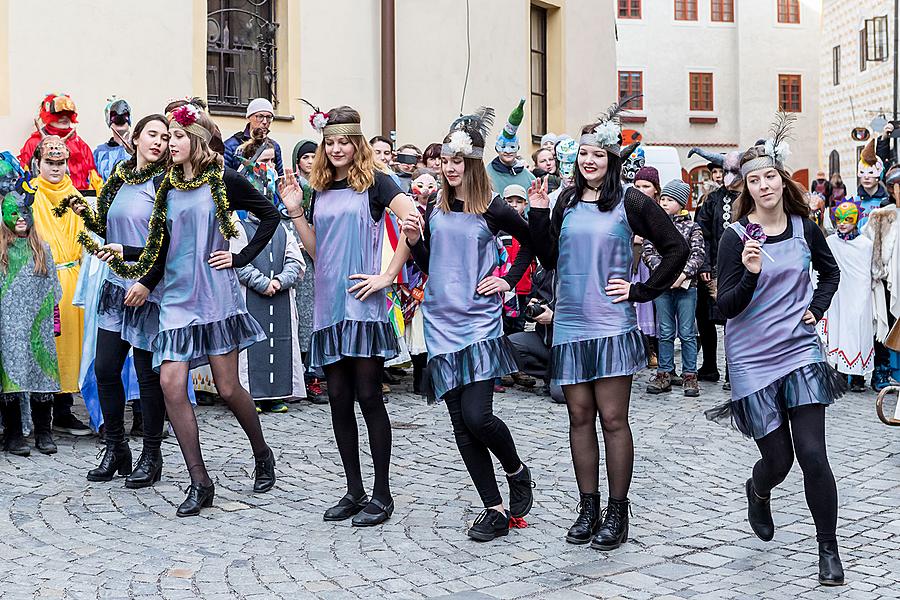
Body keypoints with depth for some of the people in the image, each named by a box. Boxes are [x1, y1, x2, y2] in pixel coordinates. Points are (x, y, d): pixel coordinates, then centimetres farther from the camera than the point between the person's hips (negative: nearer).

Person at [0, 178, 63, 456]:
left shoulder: (42, 249, 13)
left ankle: (43, 433, 9)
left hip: (38, 326, 2)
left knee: (42, 372, 1)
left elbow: (52, 288, 15)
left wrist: (52, 318, 10)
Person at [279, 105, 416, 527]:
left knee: (368, 396, -4)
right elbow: (316, 250, 16)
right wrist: (294, 211, 5)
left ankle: (382, 494, 5)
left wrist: (388, 276, -17)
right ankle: (354, 491, 16)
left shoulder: (373, 181, -3)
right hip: (329, 303, 6)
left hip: (363, 303, -6)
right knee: (338, 398, 7)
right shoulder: (321, 190, 15)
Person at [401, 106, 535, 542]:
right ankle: (494, 509, 11)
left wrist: (509, 280, 2)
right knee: (461, 424, 3)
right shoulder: (434, 209, 7)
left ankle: (517, 471, 16)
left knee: (477, 416, -15)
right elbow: (428, 265, 13)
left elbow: (531, 242, 10)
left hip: (480, 322, -4)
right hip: (442, 322, 4)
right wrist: (414, 240, -5)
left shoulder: (493, 210, -4)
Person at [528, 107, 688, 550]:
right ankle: (588, 508, 17)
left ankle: (617, 512, 7)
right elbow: (549, 260, 11)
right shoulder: (566, 201, 11)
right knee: (580, 417, 8)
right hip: (570, 325, 4)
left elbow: (676, 249, 0)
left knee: (613, 418, -3)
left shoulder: (630, 202, -2)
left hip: (612, 326, -4)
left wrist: (642, 291, -3)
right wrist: (538, 215, 1)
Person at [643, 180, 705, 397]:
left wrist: (683, 273, -18)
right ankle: (664, 374, 12)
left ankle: (689, 375, 8)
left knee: (687, 332, 2)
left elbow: (699, 254, -5)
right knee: (665, 332, 7)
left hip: (686, 285, -2)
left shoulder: (692, 227, 3)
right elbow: (648, 252, 0)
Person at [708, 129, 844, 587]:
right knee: (777, 459, 3)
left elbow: (830, 271, 22)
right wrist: (750, 273, -27)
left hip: (800, 350, 2)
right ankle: (757, 493, 41)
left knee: (812, 454, -9)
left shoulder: (804, 228, 2)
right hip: (753, 359, -2)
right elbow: (726, 307, -11)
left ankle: (828, 549, 7)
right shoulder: (735, 237, -8)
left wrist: (817, 310, 7)